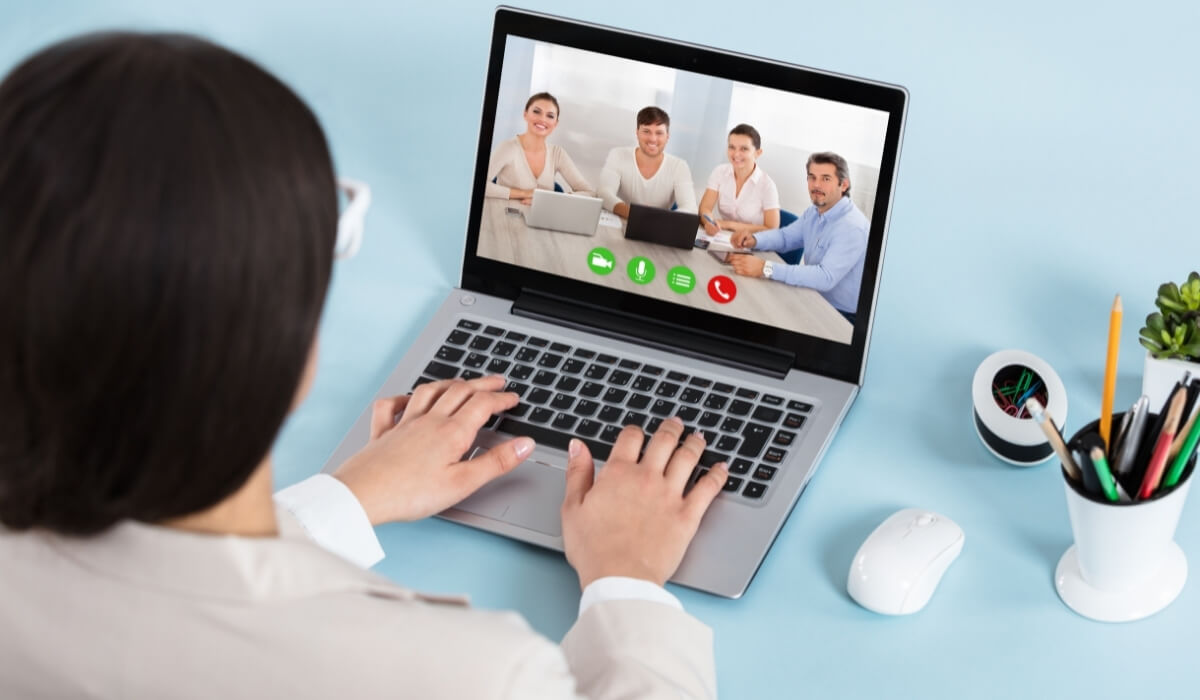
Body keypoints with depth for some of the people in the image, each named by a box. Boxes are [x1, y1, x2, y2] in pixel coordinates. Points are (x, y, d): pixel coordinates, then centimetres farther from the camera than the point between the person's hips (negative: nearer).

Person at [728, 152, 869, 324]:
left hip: (842, 316, -8)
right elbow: (785, 236, 20)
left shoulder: (853, 228, -25)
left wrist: (765, 269, -38)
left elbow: (825, 277, -34)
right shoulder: (814, 213, 5)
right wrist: (753, 240, -4)